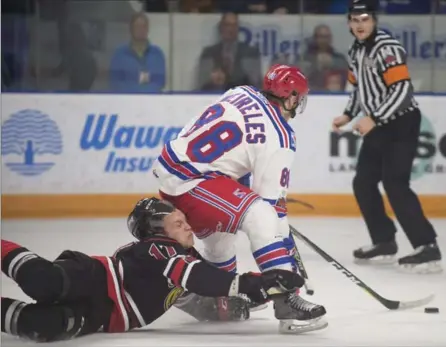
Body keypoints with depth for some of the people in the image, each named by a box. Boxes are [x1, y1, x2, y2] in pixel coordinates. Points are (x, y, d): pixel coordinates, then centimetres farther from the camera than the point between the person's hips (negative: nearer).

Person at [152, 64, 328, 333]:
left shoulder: (242, 93, 8)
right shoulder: (279, 139, -12)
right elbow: (272, 204, -11)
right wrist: (290, 256, -4)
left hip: (169, 164, 10)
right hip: (191, 183, -9)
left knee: (219, 236, 30)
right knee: (261, 217, -20)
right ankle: (286, 300, -25)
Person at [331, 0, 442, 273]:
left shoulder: (388, 48, -19)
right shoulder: (356, 51, 10)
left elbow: (402, 90, -26)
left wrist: (373, 119, -28)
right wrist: (348, 115, 12)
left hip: (402, 123, -9)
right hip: (379, 125, 9)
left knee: (395, 185, -17)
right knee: (364, 183, 9)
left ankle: (428, 248, -18)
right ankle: (385, 243, 18)